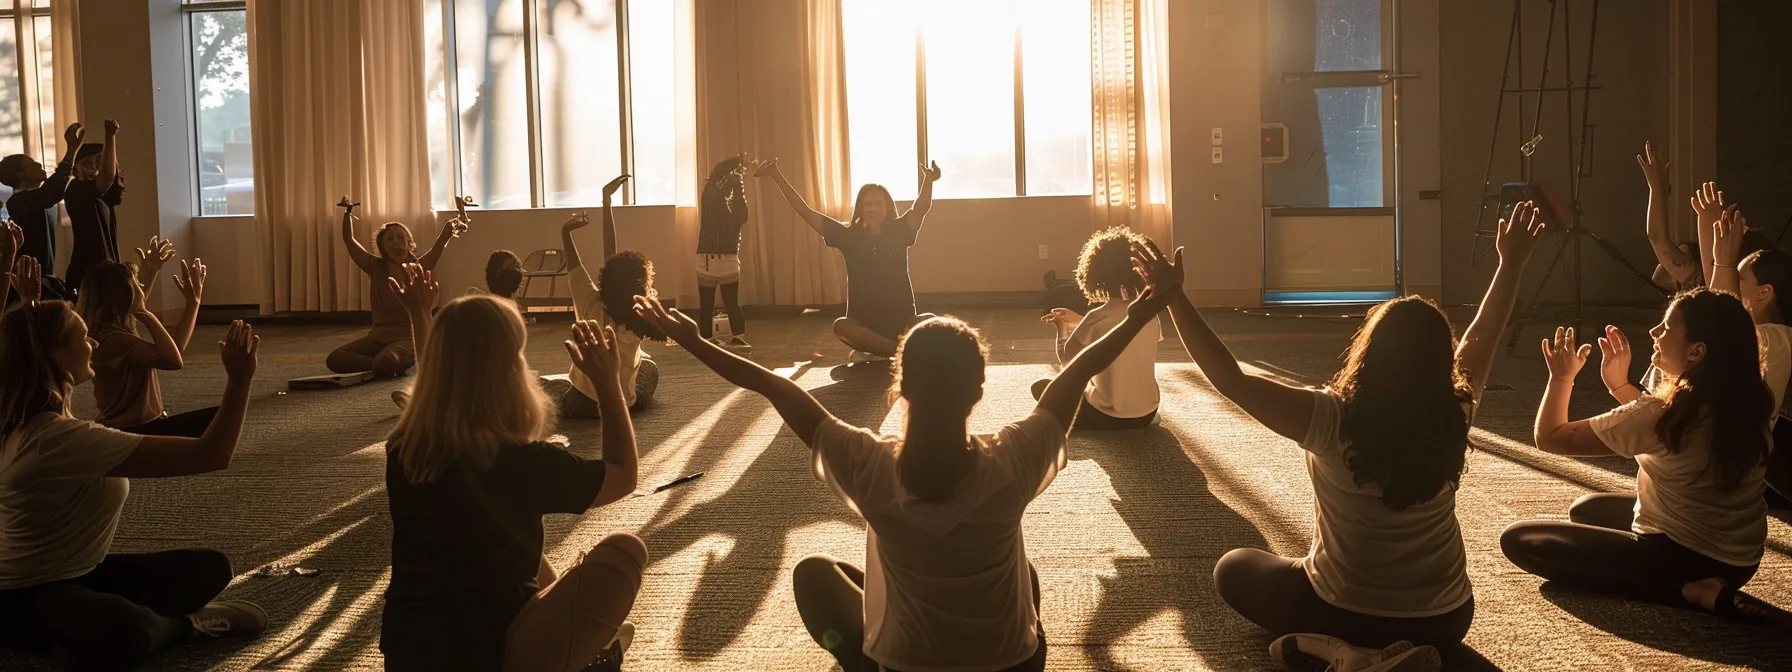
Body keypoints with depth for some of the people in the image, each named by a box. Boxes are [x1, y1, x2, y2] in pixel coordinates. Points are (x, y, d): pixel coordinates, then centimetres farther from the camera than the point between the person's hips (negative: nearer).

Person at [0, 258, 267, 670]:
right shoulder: (61, 437, -31)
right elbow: (210, 455, -33)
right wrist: (239, 379, -29)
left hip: (75, 573, 10)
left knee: (210, 567, 3)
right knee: (127, 635, -41)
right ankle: (180, 624, -10)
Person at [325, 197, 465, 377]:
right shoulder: (375, 267, 8)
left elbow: (439, 245, -19)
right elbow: (349, 240, 6)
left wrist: (448, 232, -38)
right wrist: (348, 212, -4)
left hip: (408, 337, -4)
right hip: (377, 336, 4)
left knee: (384, 364, -37)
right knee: (335, 359, -19)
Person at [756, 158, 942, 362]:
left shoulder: (898, 232, 2)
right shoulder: (849, 235, 3)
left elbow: (922, 208, -16)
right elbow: (806, 212, 0)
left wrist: (928, 181, -38)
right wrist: (776, 176, -6)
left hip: (901, 320, 0)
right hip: (864, 323, 0)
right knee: (841, 326, -33)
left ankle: (872, 352, -16)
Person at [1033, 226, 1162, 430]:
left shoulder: (1097, 317, -20)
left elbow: (1066, 359, -8)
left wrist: (1062, 328, 9)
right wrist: (1078, 321, 18)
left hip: (1109, 417, -6)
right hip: (1147, 413, 6)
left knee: (1041, 387, 14)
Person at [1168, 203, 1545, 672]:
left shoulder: (1332, 421, -26)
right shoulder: (1453, 419, -12)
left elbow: (1230, 379, -23)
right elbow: (1481, 337, 6)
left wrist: (1174, 298, -19)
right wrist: (1513, 263, 17)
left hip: (1344, 613, -5)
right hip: (1446, 620, 5)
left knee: (1233, 568, 19)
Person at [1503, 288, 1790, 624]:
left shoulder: (1659, 413, -26)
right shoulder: (1744, 402, -4)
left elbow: (1550, 438, -16)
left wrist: (1562, 377, 0)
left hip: (1685, 557, -9)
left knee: (1519, 538, -8)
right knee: (1587, 508, 31)